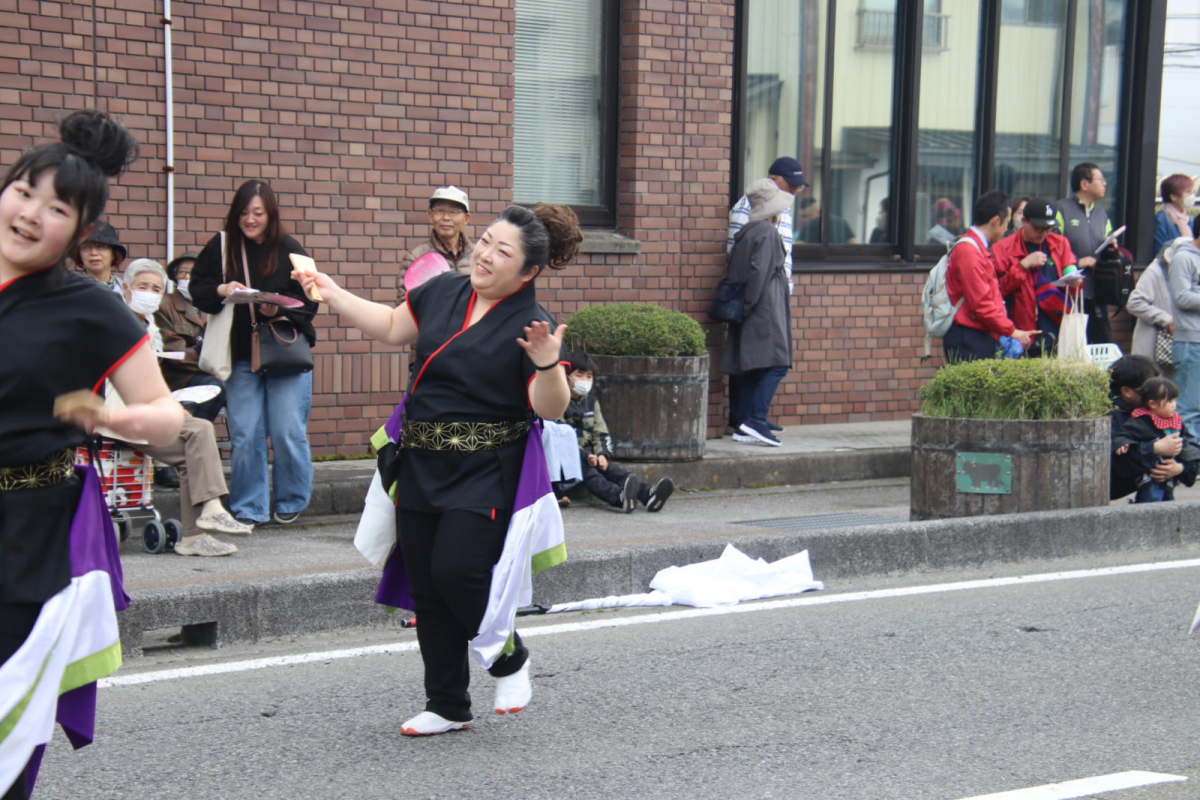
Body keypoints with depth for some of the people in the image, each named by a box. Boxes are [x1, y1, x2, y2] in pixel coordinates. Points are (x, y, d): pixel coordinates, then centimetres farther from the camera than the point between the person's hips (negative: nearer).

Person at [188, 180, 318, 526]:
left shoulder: (289, 250, -3)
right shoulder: (220, 248, 2)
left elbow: (309, 301, -4)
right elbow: (197, 289, 5)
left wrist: (279, 309, -22)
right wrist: (221, 290, -15)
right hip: (240, 354, 2)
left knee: (288, 432, -1)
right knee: (244, 435, 2)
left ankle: (291, 502, 19)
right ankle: (248, 509, 13)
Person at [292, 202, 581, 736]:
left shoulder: (529, 325, -11)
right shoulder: (442, 292, 6)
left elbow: (551, 408, -16)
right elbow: (393, 328, 22)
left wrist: (546, 363, -34)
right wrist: (332, 294, 19)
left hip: (485, 471, -6)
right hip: (421, 465, 6)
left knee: (457, 571, -19)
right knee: (425, 586, 8)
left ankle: (510, 660, 11)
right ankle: (448, 707, 22)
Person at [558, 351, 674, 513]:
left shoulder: (591, 402, 17)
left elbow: (601, 433, 14)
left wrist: (602, 454, -6)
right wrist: (585, 456, -21)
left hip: (589, 453, 6)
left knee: (612, 468, -19)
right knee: (590, 474, -32)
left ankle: (647, 494, -43)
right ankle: (620, 497, -62)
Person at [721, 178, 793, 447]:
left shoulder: (746, 232, 15)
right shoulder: (766, 233, -11)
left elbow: (734, 271, 18)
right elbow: (758, 273, -18)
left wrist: (741, 308, 18)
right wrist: (748, 306, -15)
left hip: (749, 312, 9)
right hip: (765, 311, -9)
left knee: (742, 367, 8)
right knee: (775, 363, -10)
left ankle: (739, 424, 9)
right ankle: (755, 420, -18)